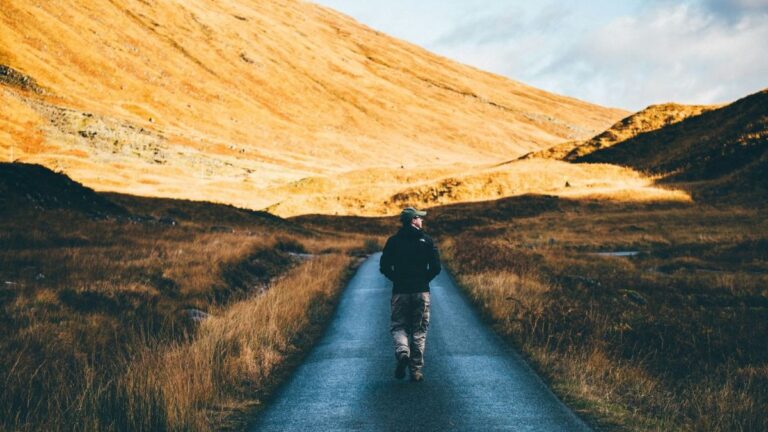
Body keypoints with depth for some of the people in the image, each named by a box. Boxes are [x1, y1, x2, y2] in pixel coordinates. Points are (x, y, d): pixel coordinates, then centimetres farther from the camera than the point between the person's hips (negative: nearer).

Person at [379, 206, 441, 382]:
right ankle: (416, 370, 5)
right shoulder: (426, 240, -1)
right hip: (422, 292, 0)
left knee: (398, 326, 10)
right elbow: (436, 267, -5)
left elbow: (384, 267, -2)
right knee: (419, 330, 7)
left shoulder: (393, 241, 1)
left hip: (400, 292, 0)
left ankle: (402, 352, -19)